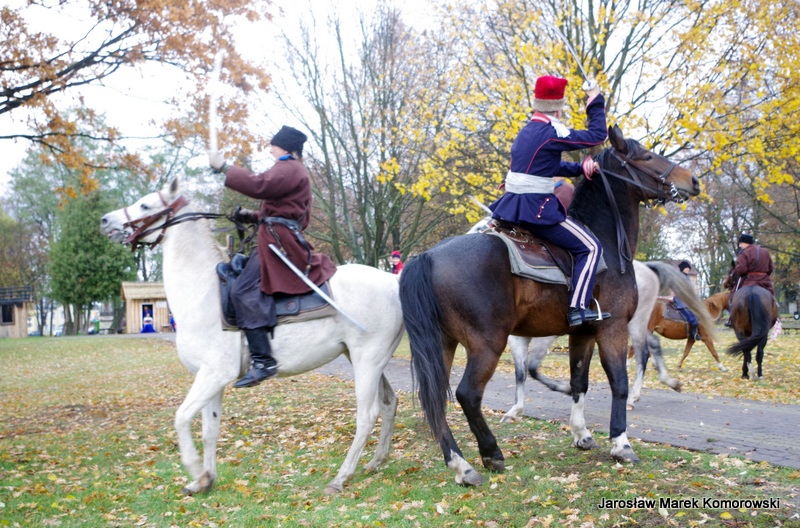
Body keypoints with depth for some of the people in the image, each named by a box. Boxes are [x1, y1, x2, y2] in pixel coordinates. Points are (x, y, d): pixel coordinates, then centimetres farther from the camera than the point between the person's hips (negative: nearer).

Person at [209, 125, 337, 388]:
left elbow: (259, 185, -23)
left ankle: (262, 360, -30)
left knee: (245, 291, -22)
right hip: (286, 239, 12)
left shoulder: (289, 168, -5)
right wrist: (255, 216, 16)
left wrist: (224, 167, -17)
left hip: (279, 240, -12)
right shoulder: (294, 171, 28)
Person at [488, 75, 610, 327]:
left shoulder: (526, 131, 15)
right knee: (590, 247, -3)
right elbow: (597, 136, -8)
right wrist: (596, 104, 4)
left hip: (510, 205, 9)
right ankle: (578, 308, -10)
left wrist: (579, 168, 11)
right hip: (535, 209, -9)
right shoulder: (551, 132, -13)